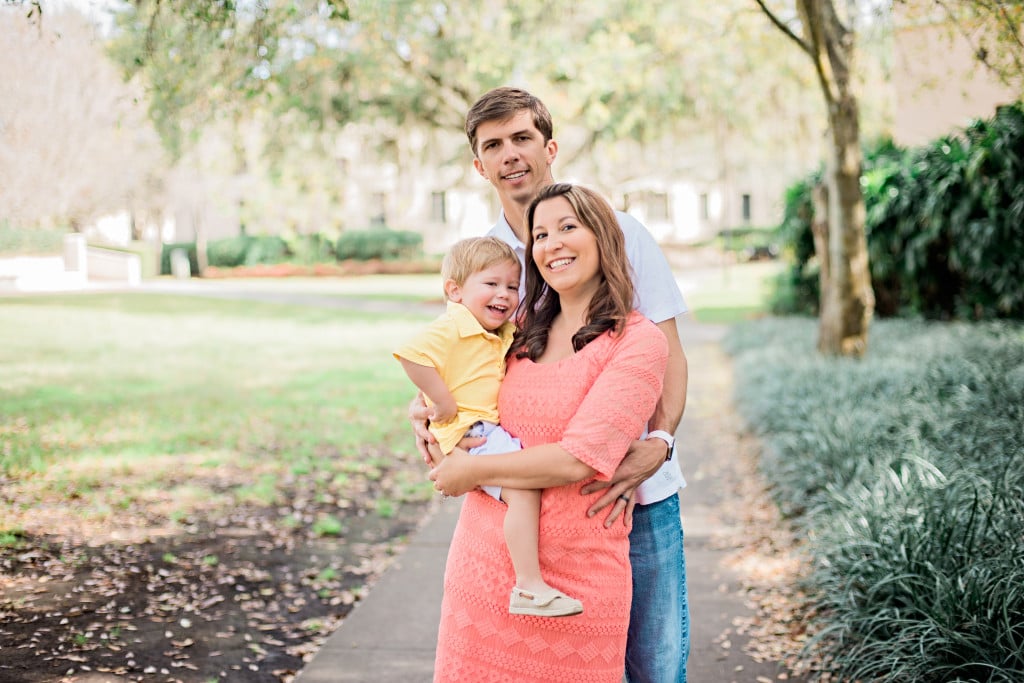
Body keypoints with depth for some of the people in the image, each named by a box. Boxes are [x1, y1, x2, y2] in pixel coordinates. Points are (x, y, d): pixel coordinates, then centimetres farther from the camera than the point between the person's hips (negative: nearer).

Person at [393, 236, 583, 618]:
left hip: (495, 428, 10)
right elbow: (412, 355, -27)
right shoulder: (452, 328, -14)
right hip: (467, 434, -10)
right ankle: (528, 586, -26)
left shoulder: (507, 333, 14)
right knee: (523, 489, -26)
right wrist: (443, 402, -22)